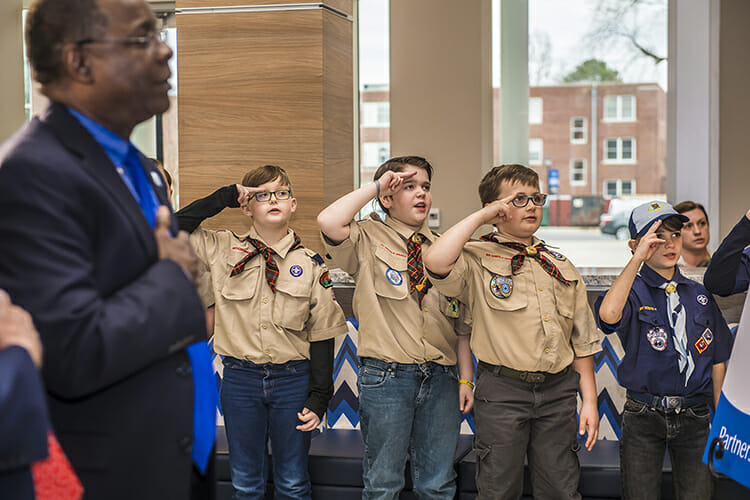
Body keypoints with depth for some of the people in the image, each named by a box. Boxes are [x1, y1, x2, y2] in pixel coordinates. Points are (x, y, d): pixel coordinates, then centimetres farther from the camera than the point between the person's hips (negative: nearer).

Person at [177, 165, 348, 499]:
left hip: (293, 379, 0)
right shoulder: (223, 250, 3)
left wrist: (319, 397, -3)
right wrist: (225, 197, -6)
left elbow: (322, 334, 1)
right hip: (240, 377, 0)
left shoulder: (310, 264, 1)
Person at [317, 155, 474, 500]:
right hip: (386, 377, -3)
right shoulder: (368, 239, 1)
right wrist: (375, 187, -10)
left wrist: (466, 379, 7)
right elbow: (329, 222, -21)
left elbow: (461, 323, 13)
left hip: (441, 379, 4)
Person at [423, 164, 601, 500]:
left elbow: (582, 341, 16)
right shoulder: (478, 261, -1)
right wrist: (480, 217, -13)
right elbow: (436, 262, -26)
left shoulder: (561, 267, 14)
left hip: (558, 389, 4)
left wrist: (589, 401, 9)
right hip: (502, 389, -4)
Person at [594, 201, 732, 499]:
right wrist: (638, 259, -23)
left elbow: (717, 360, 13)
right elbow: (608, 314, -29)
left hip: (695, 417, 3)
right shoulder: (633, 291, -3)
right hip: (643, 416, -3)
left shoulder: (700, 295, 9)